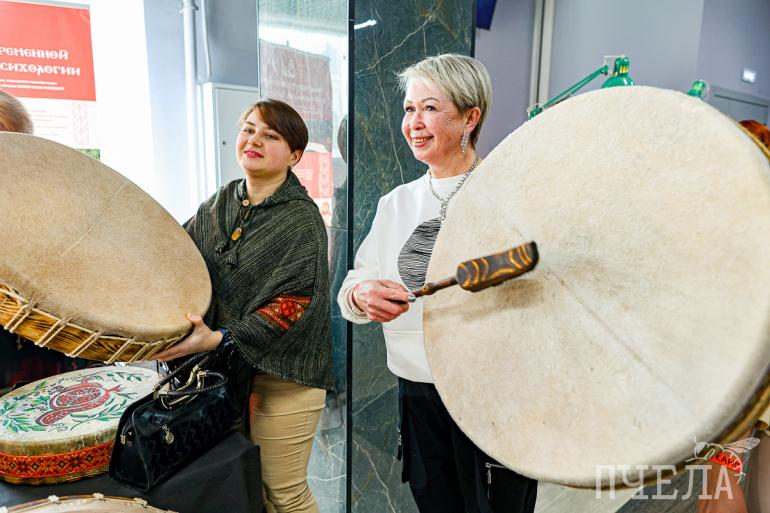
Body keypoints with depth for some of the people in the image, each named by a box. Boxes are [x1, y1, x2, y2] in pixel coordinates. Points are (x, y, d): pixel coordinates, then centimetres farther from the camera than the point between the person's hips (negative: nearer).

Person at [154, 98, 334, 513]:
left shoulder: (301, 218, -12)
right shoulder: (219, 204, 7)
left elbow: (294, 302, -20)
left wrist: (221, 338, -26)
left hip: (281, 372, -5)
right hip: (225, 369, 5)